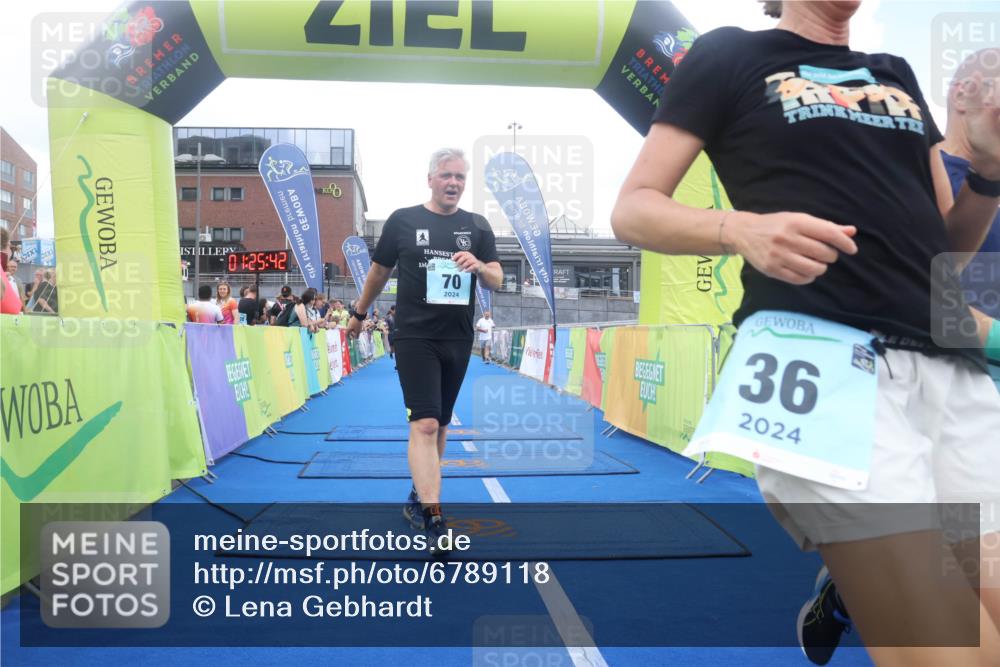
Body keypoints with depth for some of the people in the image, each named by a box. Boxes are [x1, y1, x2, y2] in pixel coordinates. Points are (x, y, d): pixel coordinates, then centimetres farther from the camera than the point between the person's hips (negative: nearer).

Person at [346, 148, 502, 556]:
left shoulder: (477, 227, 7)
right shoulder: (403, 220, 1)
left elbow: (496, 280, 4)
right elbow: (379, 271, 12)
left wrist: (479, 266, -18)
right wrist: (359, 313, 21)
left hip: (458, 339, 4)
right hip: (414, 337, -4)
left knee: (440, 424, 13)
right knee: (424, 424, -14)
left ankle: (418, 498, 31)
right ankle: (434, 523, -15)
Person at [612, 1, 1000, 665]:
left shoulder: (897, 74, 24)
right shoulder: (728, 54, 7)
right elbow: (633, 210, 0)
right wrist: (742, 229, -19)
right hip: (820, 357, -6)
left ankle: (845, 590, 28)